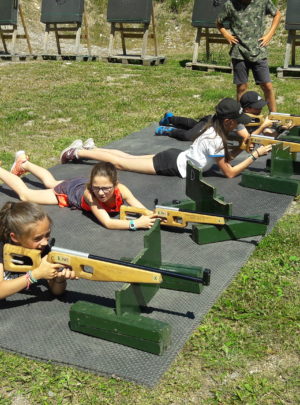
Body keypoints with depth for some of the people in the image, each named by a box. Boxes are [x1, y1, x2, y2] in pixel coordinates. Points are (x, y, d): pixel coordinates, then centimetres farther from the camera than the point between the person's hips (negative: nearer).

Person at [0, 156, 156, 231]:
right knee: (25, 194, 16)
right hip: (69, 190, -4)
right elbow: (107, 223, -55)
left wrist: (152, 217, -66)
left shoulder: (121, 190, -41)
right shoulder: (89, 193, -48)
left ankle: (25, 164, 57)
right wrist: (136, 223, -66)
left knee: (50, 183, 33)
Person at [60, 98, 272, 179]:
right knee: (122, 163, 0)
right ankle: (78, 153, 6)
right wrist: (256, 155, -19)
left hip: (175, 156, 8)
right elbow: (230, 172, -21)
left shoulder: (215, 129, 3)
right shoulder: (215, 140, -25)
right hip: (173, 166, -8)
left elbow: (224, 159, 14)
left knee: (129, 158, 18)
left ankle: (90, 148, 24)